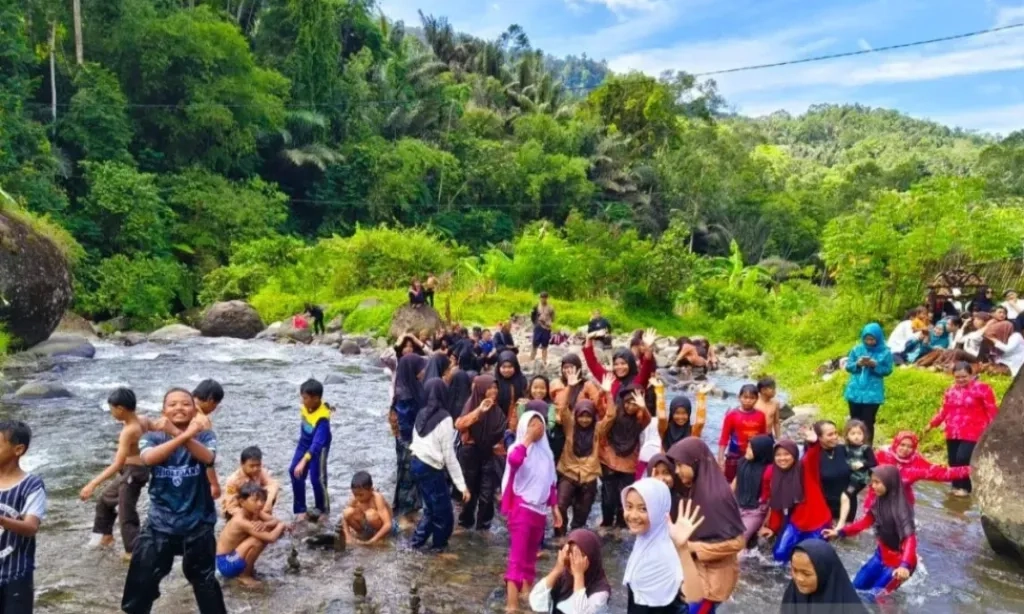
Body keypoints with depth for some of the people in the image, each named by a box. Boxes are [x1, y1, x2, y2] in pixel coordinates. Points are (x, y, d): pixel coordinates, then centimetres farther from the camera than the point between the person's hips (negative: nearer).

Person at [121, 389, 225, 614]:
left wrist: (177, 433, -44)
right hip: (160, 523, 1)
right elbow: (149, 457, -28)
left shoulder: (204, 435, -7)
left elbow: (207, 457, -30)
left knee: (205, 580, 13)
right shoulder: (153, 437, -5)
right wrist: (184, 436, -43)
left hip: (198, 524, -1)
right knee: (141, 579, 8)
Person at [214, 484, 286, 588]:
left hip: (234, 556, 8)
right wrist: (281, 526, -14)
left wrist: (265, 524, -25)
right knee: (258, 540, -27)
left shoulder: (254, 512, -4)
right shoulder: (242, 521, -29)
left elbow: (275, 521, -4)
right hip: (226, 563, -8)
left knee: (264, 533, -1)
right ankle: (244, 576, -7)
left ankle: (247, 567, 12)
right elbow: (271, 538, -35)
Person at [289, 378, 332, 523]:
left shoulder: (322, 418, -36)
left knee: (317, 478, -6)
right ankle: (300, 509, 13)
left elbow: (317, 444, -42)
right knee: (294, 471, 2)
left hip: (318, 447, -7)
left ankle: (323, 509, 18)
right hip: (304, 442, 7)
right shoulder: (306, 406, -16)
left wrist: (303, 462, -49)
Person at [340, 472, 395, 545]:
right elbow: (345, 517, -4)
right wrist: (348, 536, -18)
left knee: (371, 514, -36)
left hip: (384, 527, -5)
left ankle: (381, 537, -11)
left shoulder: (377, 498, -29)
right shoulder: (355, 499, -14)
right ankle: (363, 534, 2)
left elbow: (388, 524, -35)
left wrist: (373, 540, -41)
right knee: (347, 512, -20)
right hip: (368, 525, 5)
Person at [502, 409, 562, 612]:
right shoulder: (518, 448, -10)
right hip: (521, 506, -6)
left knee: (531, 552, 16)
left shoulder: (546, 451, 8)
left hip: (540, 508, 6)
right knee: (518, 554, -9)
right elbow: (514, 460, -36)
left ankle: (526, 589, 30)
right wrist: (528, 438, -27)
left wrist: (555, 507, 15)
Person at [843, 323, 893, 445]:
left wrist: (875, 365, -18)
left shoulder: (885, 352, -3)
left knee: (868, 422, -4)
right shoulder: (857, 349, 3)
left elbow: (888, 370, -2)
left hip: (873, 393, -3)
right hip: (855, 391, 3)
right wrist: (857, 364, -15)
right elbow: (848, 366, 5)